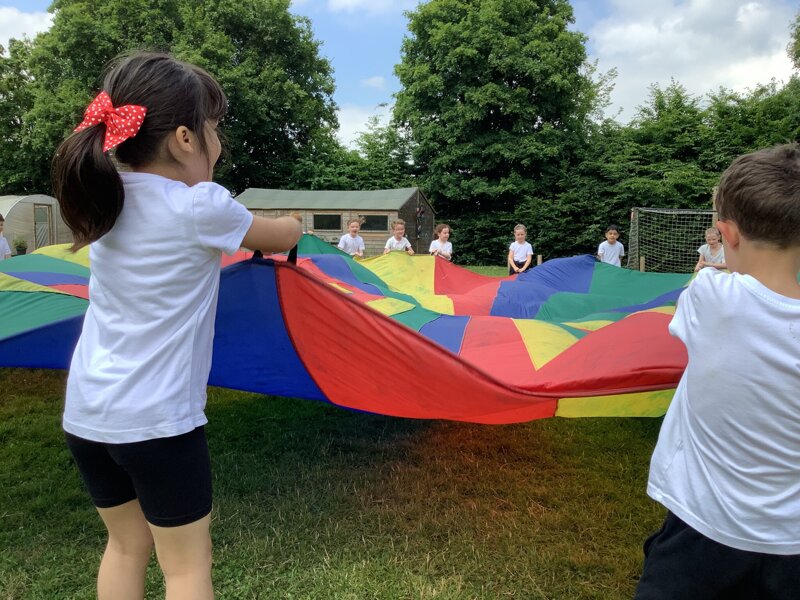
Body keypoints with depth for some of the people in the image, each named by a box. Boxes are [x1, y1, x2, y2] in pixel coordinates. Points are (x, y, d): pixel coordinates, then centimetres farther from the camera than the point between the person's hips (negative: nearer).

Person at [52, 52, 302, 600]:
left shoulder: (108, 199, 3)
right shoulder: (203, 208, -15)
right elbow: (285, 237, 2)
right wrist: (292, 223, 22)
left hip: (86, 412, 7)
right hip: (158, 420, -7)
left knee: (127, 544, 24)